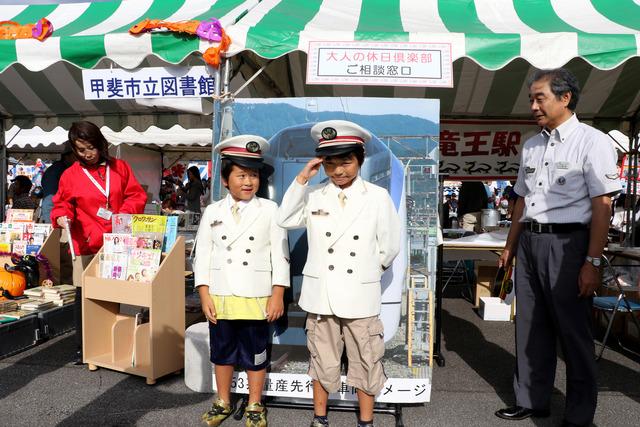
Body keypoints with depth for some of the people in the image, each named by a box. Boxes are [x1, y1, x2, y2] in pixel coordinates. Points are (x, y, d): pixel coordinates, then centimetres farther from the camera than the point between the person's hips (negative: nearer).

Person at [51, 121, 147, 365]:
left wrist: (123, 214, -8)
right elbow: (62, 204, 12)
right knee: (84, 296, 1)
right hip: (87, 245, 0)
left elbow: (137, 196, 8)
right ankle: (82, 348, 14)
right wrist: (62, 217, -10)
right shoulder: (70, 175, 7)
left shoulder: (120, 168, 9)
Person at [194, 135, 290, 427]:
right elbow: (203, 254, 4)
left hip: (256, 299, -2)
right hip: (220, 298, 2)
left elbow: (280, 254, -4)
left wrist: (277, 295, -8)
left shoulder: (269, 210, -2)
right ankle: (223, 402, 35)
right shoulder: (213, 212, 4)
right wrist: (205, 295, -2)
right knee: (222, 351, 16)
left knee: (255, 354, 9)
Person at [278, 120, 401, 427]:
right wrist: (301, 179, -12)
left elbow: (390, 247, 0)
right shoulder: (314, 195, 1)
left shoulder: (378, 197, -4)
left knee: (365, 361, 11)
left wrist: (369, 270, 8)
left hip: (360, 294, -1)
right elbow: (285, 220, -12)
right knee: (322, 359, 16)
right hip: (320, 293, 2)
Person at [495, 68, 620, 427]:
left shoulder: (592, 141, -6)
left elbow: (602, 206, -12)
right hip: (528, 241, 7)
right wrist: (510, 247, 18)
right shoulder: (531, 145, 13)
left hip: (566, 242, -6)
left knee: (573, 331, 4)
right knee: (531, 327, 13)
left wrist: (593, 262, -17)